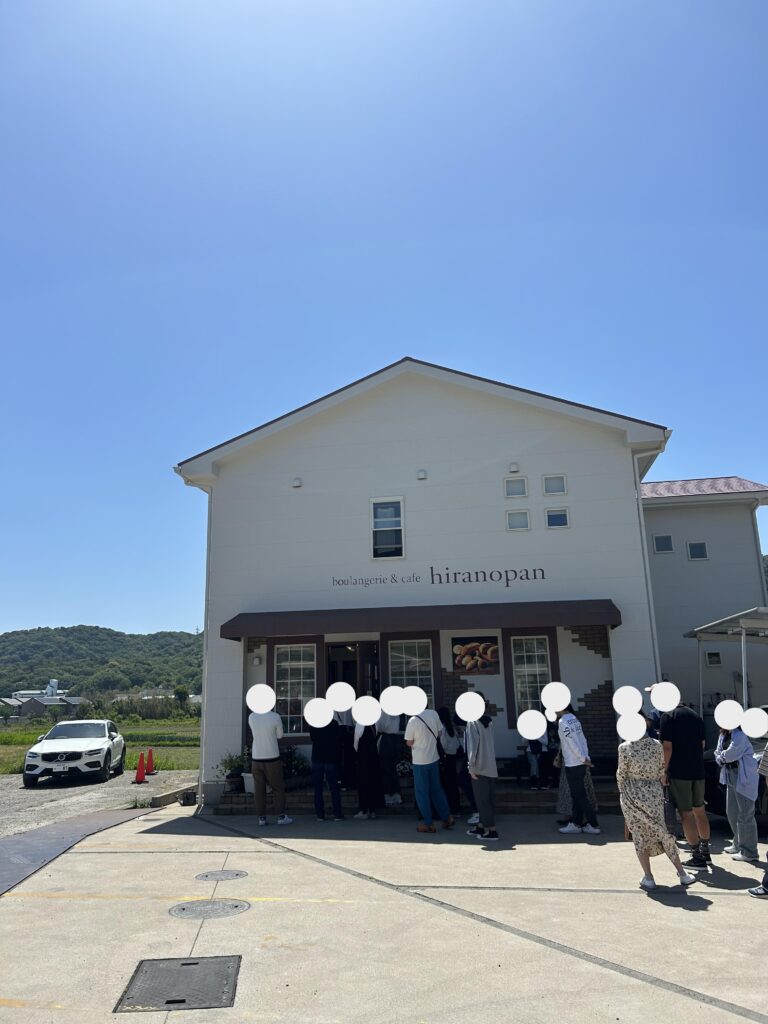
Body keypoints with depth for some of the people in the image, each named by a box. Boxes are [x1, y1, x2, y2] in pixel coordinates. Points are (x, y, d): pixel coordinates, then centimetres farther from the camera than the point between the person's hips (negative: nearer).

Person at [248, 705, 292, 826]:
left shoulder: (251, 717, -3)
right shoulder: (275, 717, -13)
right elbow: (280, 735, -1)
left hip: (256, 758, 3)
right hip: (272, 758, -3)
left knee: (259, 789, 9)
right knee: (278, 788, 8)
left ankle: (261, 817, 10)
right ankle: (281, 816, 8)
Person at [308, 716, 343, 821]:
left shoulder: (313, 724, -3)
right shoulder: (334, 723, -8)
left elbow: (312, 739, 11)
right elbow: (338, 742, -4)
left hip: (317, 759, 2)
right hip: (331, 760, -1)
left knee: (318, 789, 6)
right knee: (334, 789, 5)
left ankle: (320, 814, 4)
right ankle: (337, 814, 4)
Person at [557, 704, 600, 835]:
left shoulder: (563, 722, -17)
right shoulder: (574, 719, 10)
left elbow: (572, 743, -21)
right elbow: (583, 740, 9)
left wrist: (584, 759, -14)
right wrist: (586, 758, 8)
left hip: (572, 765, -9)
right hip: (580, 764, 9)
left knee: (580, 796, 1)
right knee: (577, 795, 14)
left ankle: (594, 826, 7)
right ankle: (575, 824, 21)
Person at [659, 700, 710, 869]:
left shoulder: (668, 717, -11)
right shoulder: (696, 716, 9)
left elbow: (667, 747, -15)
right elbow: (702, 744, 15)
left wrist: (664, 771, -7)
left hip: (679, 772, -6)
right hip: (698, 771, 7)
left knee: (686, 814, 1)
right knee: (700, 810, 18)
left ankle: (697, 858, 3)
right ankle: (705, 852, 30)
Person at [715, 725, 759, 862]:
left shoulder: (739, 735, -16)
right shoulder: (723, 736, 11)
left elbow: (731, 753, -22)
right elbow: (718, 753, 14)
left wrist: (722, 757, -3)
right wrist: (722, 759, -6)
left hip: (744, 778, -9)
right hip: (730, 777, 9)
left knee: (745, 814, -5)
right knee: (732, 812, 18)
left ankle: (749, 852, 2)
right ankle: (738, 845, 32)